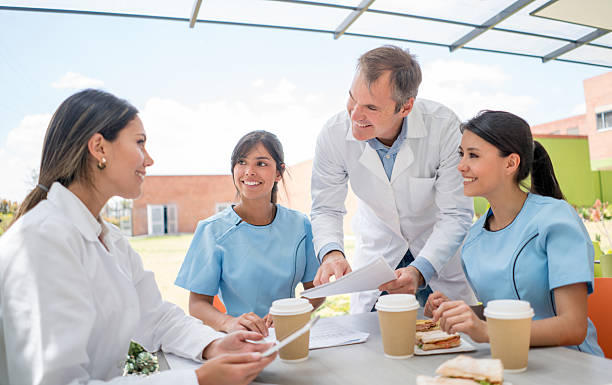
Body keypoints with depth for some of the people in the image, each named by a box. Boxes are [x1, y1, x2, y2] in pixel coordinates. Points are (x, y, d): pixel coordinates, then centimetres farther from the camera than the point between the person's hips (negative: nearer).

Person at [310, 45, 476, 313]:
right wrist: (331, 252, -34)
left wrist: (420, 271, -40)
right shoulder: (333, 134, -24)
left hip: (440, 246, -1)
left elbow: (456, 214, -25)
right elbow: (326, 209, -13)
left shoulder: (444, 127, -30)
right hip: (377, 248, 1)